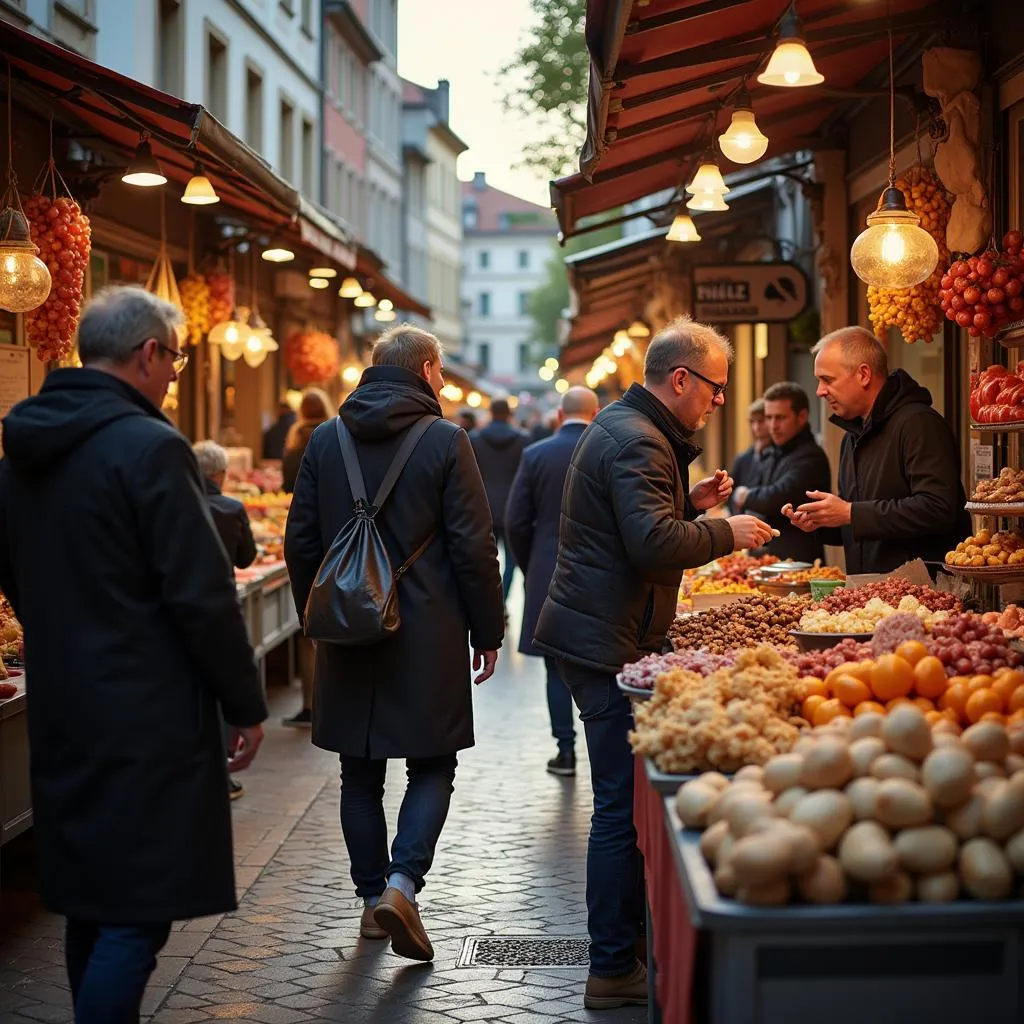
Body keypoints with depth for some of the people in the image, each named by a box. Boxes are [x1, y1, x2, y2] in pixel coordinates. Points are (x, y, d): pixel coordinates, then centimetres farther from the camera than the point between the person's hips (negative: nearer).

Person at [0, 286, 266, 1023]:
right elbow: (203, 596, -17)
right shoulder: (149, 447, -17)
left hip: (61, 709, 8)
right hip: (147, 718, -8)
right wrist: (246, 705, -8)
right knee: (137, 915, -3)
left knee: (91, 902, 18)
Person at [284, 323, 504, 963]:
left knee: (361, 774, 12)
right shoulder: (446, 442, -8)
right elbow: (474, 548, -8)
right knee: (432, 767, 6)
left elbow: (301, 542, 8)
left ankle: (373, 898, 18)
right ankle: (402, 885, -9)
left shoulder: (325, 441, 5)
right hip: (427, 639, -4)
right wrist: (487, 632, 1)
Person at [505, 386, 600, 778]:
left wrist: (530, 568, 11)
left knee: (557, 665, 8)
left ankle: (566, 750, 8)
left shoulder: (535, 455, -3)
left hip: (548, 576, 0)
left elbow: (516, 522, -2)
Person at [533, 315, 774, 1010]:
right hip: (610, 642, -11)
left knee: (623, 797, 19)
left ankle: (623, 932, 30)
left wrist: (690, 503, 13)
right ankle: (614, 971, -2)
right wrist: (725, 533, -15)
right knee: (623, 805, -7)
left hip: (598, 634, 11)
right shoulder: (638, 441, -17)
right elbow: (654, 542, -28)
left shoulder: (622, 427, 18)